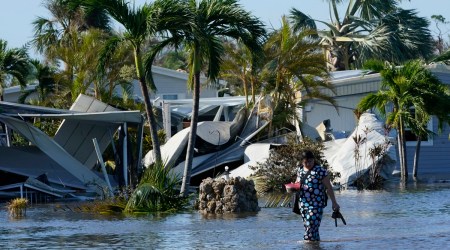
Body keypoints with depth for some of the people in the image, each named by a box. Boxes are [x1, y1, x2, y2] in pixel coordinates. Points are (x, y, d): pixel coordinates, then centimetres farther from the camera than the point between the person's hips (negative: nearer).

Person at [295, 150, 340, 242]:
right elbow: (297, 182, 27)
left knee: (311, 228, -13)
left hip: (316, 204, -7)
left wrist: (334, 202, -9)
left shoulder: (320, 171, -8)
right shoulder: (300, 170, 11)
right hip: (303, 204, 7)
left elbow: (329, 187, -6)